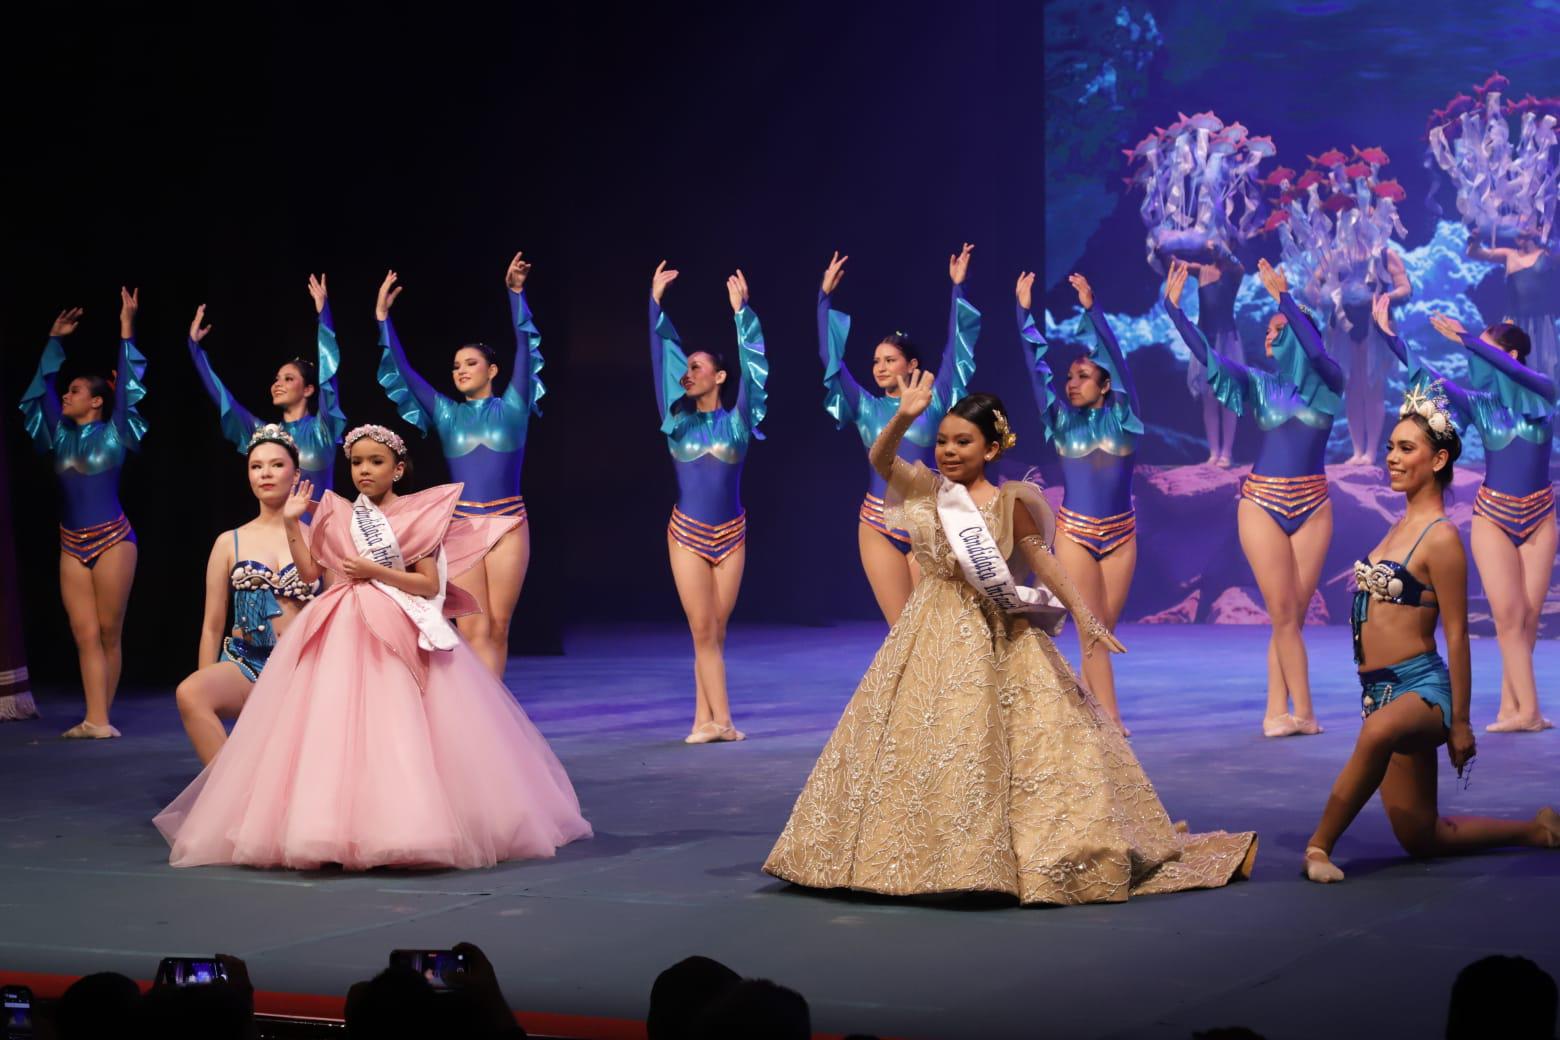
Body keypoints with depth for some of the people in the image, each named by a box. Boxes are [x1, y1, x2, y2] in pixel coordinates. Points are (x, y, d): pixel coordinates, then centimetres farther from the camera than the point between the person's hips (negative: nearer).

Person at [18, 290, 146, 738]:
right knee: (85, 634, -3)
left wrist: (126, 327, -10)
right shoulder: (62, 435, 11)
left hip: (112, 540, -5)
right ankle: (96, 720, -7)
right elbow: (43, 389, 19)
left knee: (109, 632, -1)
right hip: (72, 545, 5)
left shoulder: (115, 433, -1)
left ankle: (101, 717, 4)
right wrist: (55, 342, 22)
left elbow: (126, 385, -7)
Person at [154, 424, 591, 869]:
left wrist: (375, 571, -11)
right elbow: (309, 571, 9)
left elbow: (430, 585, -5)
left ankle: (405, 828, -6)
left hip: (396, 635, -4)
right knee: (333, 728, -3)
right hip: (340, 634, 4)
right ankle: (330, 827, -2)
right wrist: (292, 523, 5)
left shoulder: (416, 516, 0)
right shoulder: (339, 516, 13)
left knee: (394, 727, -10)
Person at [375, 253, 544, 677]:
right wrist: (383, 319, 5)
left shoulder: (512, 408, 6)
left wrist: (516, 294, -12)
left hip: (508, 525, -1)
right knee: (472, 629, -6)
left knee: (497, 627, 1)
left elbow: (525, 350, -3)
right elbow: (402, 370, 10)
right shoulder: (446, 414, 11)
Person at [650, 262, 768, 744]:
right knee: (703, 631, -4)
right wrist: (656, 303, -3)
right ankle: (720, 720, -4)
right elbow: (659, 357, 1)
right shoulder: (678, 420, 3)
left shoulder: (737, 421, 0)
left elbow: (751, 364, -9)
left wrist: (740, 310, -14)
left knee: (715, 632, 3)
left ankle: (705, 719, 5)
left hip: (730, 536, 0)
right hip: (687, 535, 0)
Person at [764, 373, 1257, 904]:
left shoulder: (1007, 503, -6)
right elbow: (880, 459, -9)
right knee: (913, 737, 7)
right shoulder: (927, 488, 4)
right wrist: (904, 416, -27)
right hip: (931, 634, 4)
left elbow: (1042, 560, -6)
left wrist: (1083, 613, -15)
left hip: (994, 637, -4)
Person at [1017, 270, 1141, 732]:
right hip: (1075, 533, -1)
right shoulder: (1061, 422, 3)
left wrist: (1092, 309, -18)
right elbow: (1037, 368, -4)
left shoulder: (1123, 418, 1)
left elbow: (1116, 358, -10)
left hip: (1120, 534, 1)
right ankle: (1110, 720, -8)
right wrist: (1024, 313, -12)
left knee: (1103, 630, 4)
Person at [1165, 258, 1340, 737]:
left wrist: (1283, 298, -25)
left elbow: (1314, 349, -18)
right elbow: (1204, 353, -2)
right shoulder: (1257, 384, 7)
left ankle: (1277, 712, 7)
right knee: (1283, 613, -5)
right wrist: (1173, 307, -13)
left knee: (1293, 614, 2)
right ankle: (1302, 712, -2)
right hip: (1263, 502, 0)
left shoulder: (1326, 384, 2)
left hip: (1312, 506, 0)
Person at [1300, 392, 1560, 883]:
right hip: (1382, 691, 9)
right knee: (1423, 837, 13)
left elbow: (1456, 634, -14)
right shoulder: (1403, 524, 12)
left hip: (1422, 689, -9)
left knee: (1377, 733, -44)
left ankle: (1319, 846, -30)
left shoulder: (1440, 538, -14)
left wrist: (1460, 722, -13)